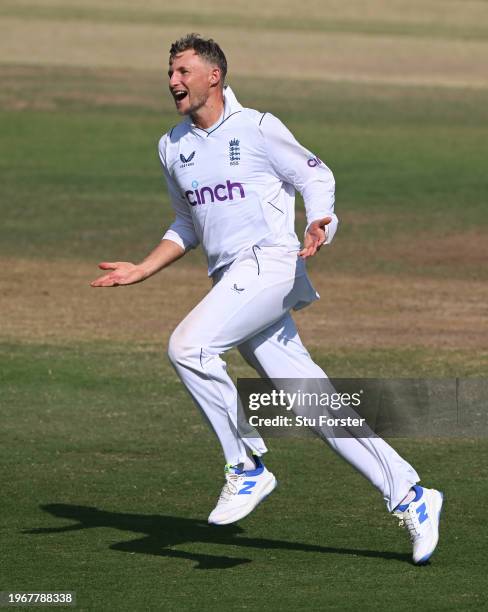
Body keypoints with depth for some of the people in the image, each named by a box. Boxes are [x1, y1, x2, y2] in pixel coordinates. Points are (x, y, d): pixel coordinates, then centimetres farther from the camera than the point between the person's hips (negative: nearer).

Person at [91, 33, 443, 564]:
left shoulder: (256, 128, -3)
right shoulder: (172, 147, 16)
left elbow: (315, 176, 3)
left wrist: (319, 227, -16)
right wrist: (142, 270, 16)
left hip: (270, 263, -6)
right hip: (229, 280, 6)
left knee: (188, 345, -26)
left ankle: (247, 468, -14)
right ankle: (410, 497, 8)